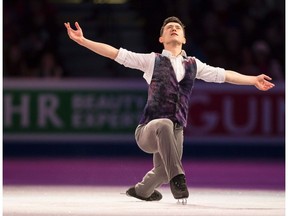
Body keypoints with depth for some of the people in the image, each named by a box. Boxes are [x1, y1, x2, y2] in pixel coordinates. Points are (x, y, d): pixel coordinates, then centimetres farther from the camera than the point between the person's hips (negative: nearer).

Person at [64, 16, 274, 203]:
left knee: (163, 173, 16)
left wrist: (253, 80, 24)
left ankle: (141, 190, 51)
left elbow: (223, 75, 22)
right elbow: (115, 53, 0)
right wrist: (82, 40, -7)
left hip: (175, 132, 5)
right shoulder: (152, 60, 4)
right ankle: (177, 178, -43)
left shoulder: (193, 64, 14)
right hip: (148, 130, -5)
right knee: (164, 125, -39)